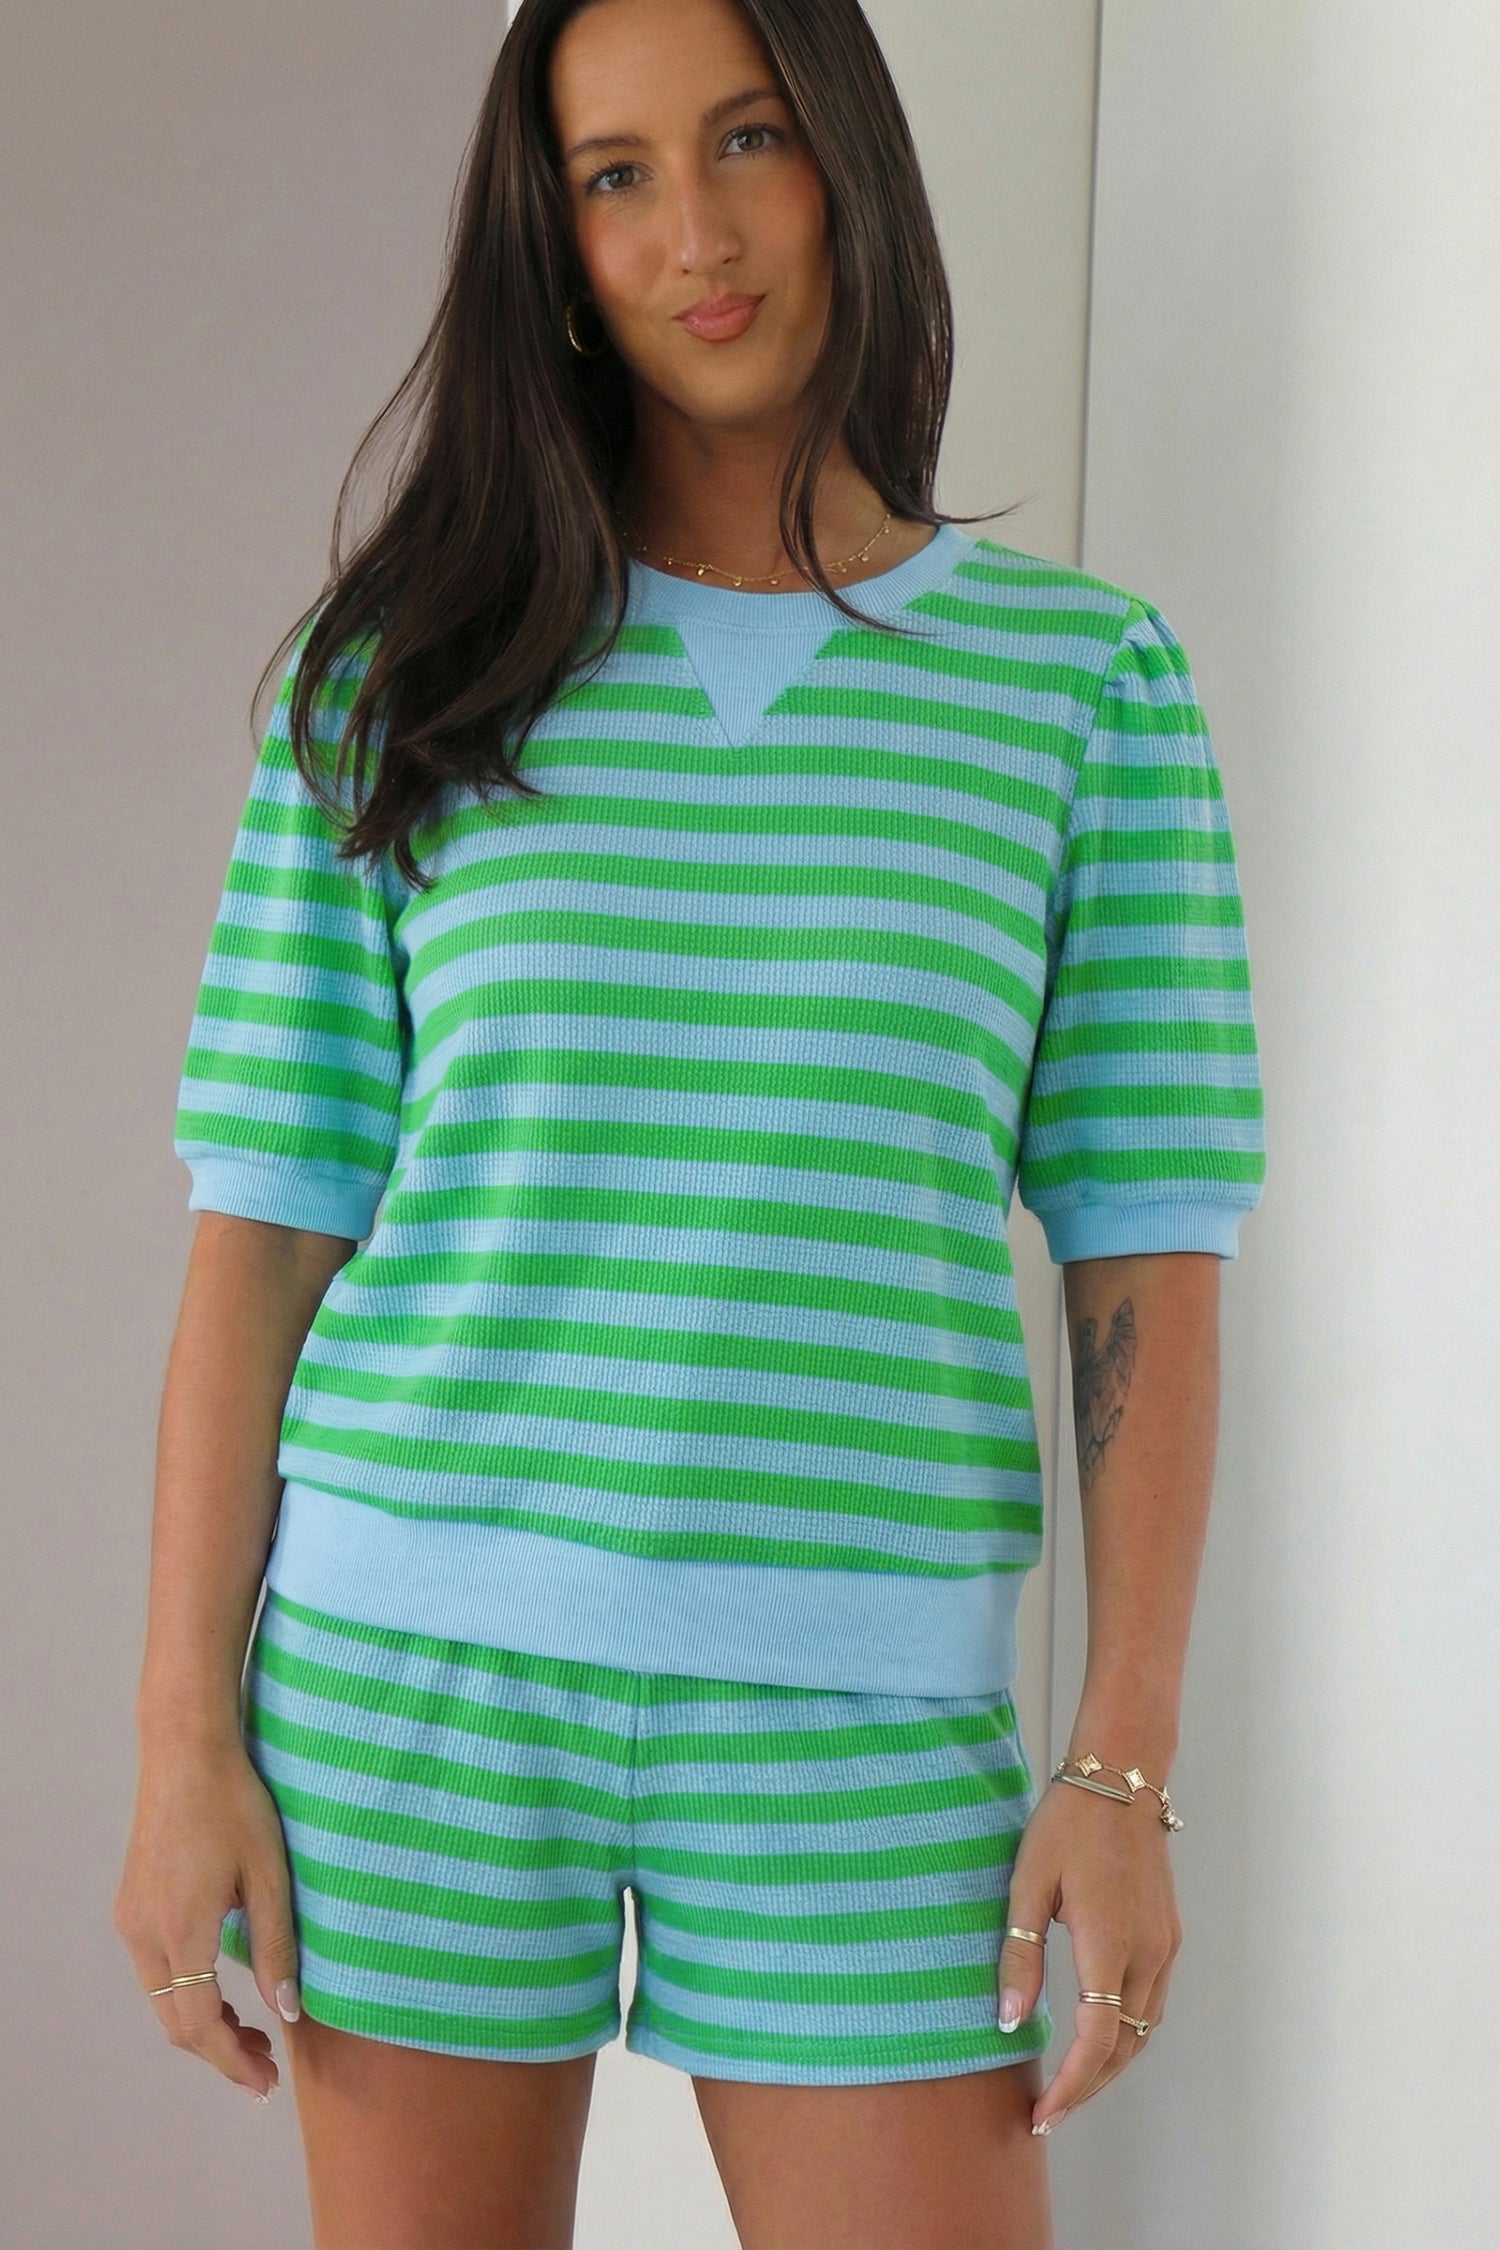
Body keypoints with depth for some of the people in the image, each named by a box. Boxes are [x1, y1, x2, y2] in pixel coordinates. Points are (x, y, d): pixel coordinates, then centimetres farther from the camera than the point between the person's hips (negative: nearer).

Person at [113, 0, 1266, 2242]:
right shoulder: (407, 671, 6)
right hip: (413, 1662, 1)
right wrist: (186, 1738, -1)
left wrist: (1128, 1763, -3)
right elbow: (263, 1228, 4)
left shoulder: (1087, 681, 6)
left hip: (855, 1703, 0)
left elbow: (1146, 1253, 3)